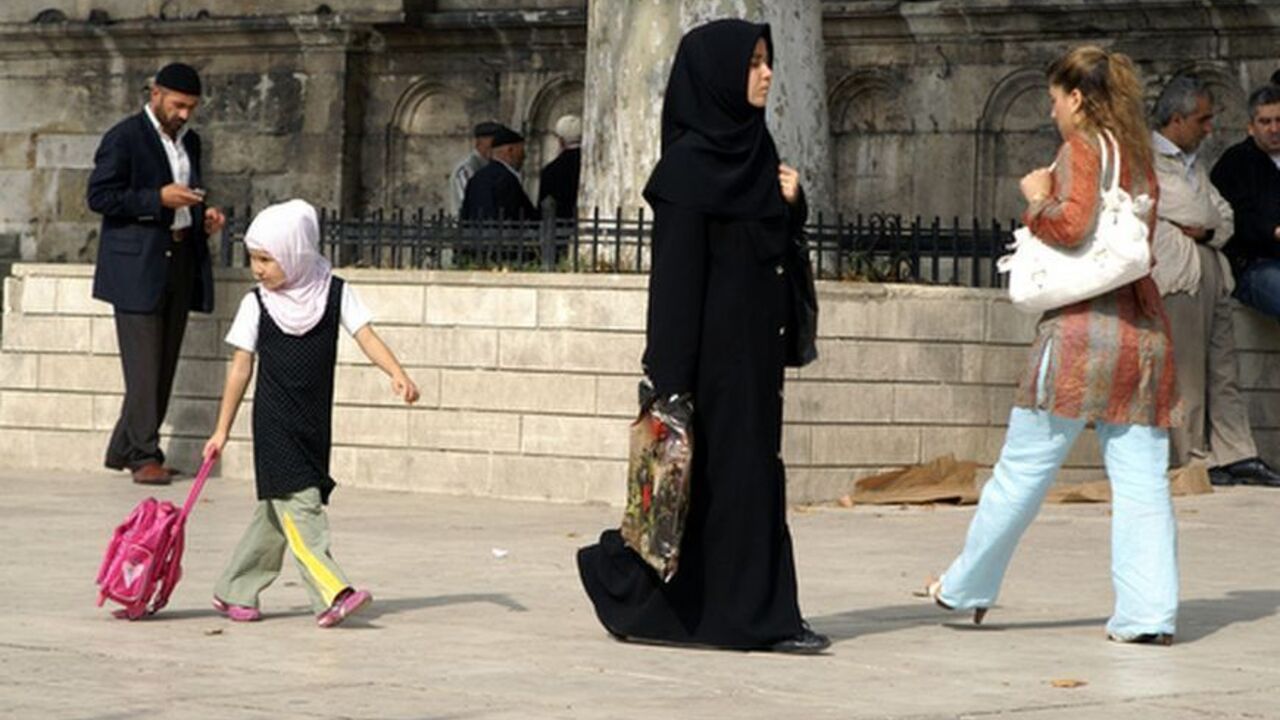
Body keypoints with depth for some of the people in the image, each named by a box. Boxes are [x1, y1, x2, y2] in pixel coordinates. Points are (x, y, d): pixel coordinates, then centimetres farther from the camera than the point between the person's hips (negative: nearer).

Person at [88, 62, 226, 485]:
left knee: (164, 365, 7)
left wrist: (204, 216, 8)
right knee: (143, 366, -9)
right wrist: (158, 199, -19)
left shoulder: (189, 141, 17)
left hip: (181, 260, 7)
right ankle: (144, 456, -6)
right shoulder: (124, 137, -6)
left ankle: (124, 450, 15)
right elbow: (99, 196, -12)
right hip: (138, 264, -7)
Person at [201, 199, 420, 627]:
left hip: (313, 426, 3)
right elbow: (241, 368, 3)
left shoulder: (334, 292, 1)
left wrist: (397, 373, -26)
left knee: (276, 511, 8)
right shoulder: (256, 304, -2)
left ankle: (234, 592, 20)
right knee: (298, 504, -15)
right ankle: (331, 593, -24)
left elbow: (366, 336, -8)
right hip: (274, 426, -3)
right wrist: (222, 430, 4)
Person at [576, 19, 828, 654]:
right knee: (714, 476, -4)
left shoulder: (751, 150, 13)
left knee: (752, 476, 9)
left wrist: (790, 205, -2)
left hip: (752, 349, 9)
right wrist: (673, 382, -20)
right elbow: (675, 275, -16)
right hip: (712, 353, -9)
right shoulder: (689, 164, -12)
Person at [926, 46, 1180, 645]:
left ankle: (968, 589, 17)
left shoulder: (1083, 149, -5)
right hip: (1144, 328, 7)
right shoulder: (1138, 156, 17)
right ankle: (1148, 612, -5)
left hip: (1081, 326, -7)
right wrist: (1049, 196, 11)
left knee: (1022, 468, 5)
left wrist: (1037, 200, -1)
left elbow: (1073, 223, -20)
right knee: (1142, 481, 1)